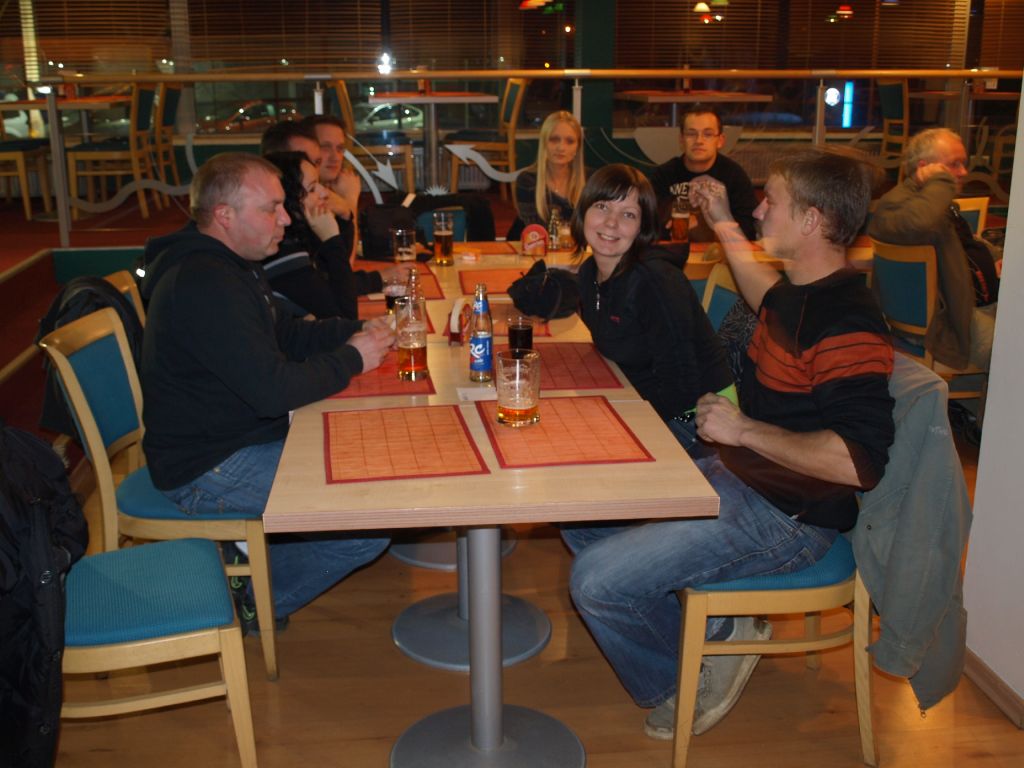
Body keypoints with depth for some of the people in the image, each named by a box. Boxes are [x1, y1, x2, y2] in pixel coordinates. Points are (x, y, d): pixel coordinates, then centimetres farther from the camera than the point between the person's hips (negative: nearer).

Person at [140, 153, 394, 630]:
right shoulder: (205, 286, -26)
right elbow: (275, 389, -30)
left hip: (241, 437, 11)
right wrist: (352, 358, -14)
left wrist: (356, 331, 1)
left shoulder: (224, 266, 9)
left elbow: (285, 335, 17)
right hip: (207, 470, -11)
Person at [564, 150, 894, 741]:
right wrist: (724, 225, 31)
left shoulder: (848, 324, -25)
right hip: (734, 478, 10)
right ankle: (711, 629, 9)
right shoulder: (801, 293, 7)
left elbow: (859, 462, -34)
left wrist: (744, 430, -24)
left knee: (597, 579, -19)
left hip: (786, 519, -10)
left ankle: (678, 690, 10)